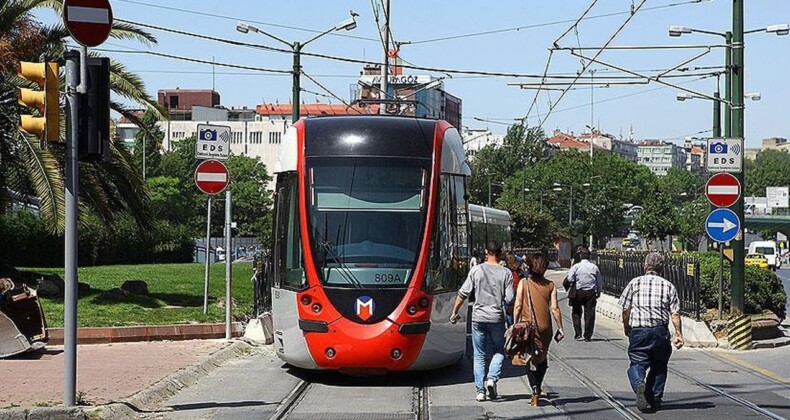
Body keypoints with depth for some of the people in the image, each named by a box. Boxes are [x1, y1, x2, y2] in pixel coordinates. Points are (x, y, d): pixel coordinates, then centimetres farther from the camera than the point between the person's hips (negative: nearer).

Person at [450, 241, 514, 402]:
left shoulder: (476, 270, -2)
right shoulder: (506, 273, -3)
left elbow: (463, 293, 0)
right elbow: (509, 300, -6)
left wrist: (454, 312, 10)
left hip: (478, 317, 1)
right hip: (497, 318, -1)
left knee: (479, 355, 8)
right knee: (499, 351, 16)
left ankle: (480, 390, 5)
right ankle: (492, 378, -6)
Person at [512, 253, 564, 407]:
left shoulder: (524, 283, -3)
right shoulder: (550, 285, 1)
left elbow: (518, 306, -5)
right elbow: (555, 309, -2)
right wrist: (560, 328, 4)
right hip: (545, 327, 2)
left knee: (529, 358, 3)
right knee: (542, 359, 18)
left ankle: (535, 389, -16)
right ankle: (538, 389, 23)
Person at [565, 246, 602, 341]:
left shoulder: (576, 266, -6)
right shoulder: (594, 267, 2)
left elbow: (570, 279, -13)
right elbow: (599, 282, 8)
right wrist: (598, 292, 20)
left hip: (578, 292, -2)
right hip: (591, 292, 2)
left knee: (576, 313, 11)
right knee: (589, 314, 6)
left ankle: (578, 334, 7)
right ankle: (587, 335, 7)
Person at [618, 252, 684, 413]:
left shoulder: (635, 283, 5)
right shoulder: (668, 286, 7)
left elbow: (626, 309, 3)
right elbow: (675, 313, 0)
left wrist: (626, 328, 18)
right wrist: (679, 334, 4)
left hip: (638, 331, -1)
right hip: (660, 331, 1)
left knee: (637, 364, 1)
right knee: (659, 366, 17)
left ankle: (639, 384, -31)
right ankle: (655, 400, 16)